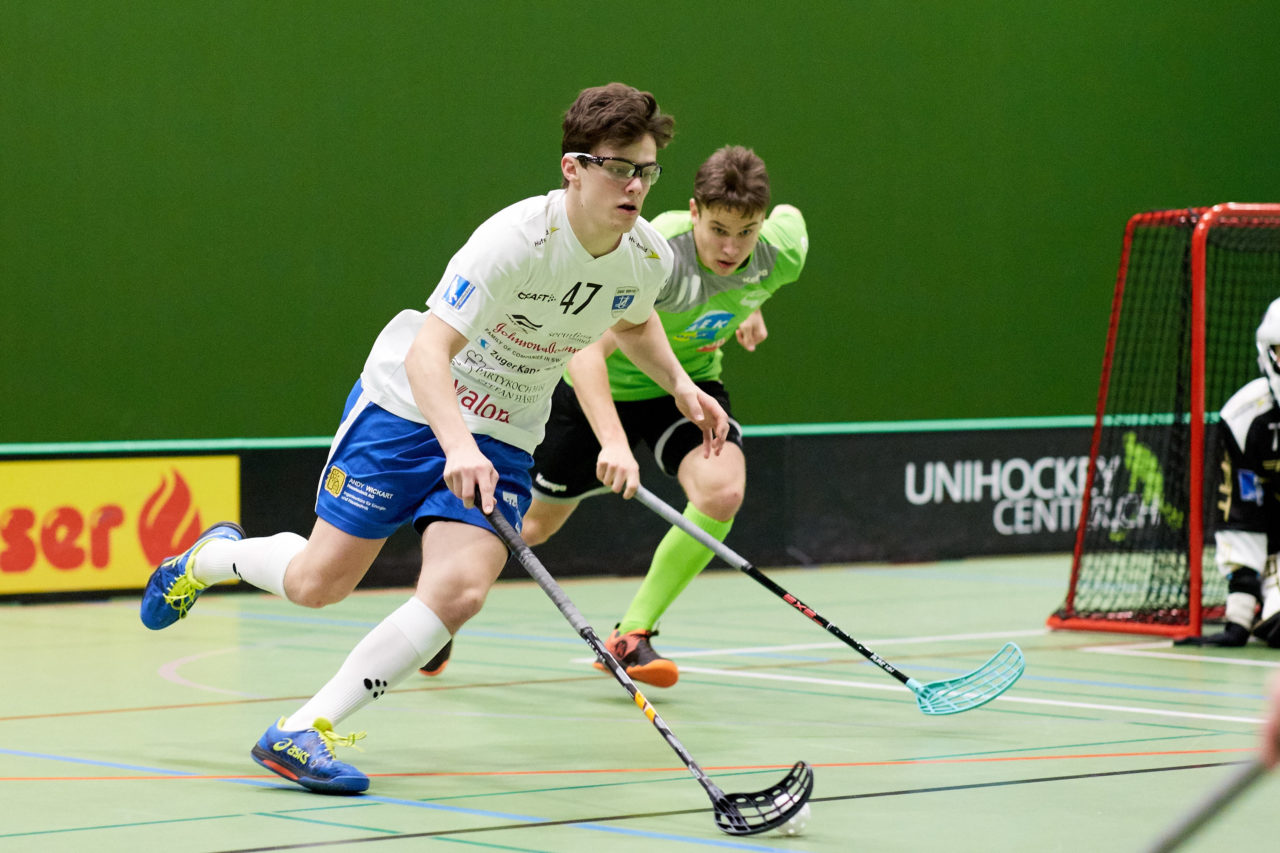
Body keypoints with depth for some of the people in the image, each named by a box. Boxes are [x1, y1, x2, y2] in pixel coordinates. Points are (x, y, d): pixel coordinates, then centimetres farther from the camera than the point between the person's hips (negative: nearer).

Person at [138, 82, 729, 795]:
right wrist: (457, 446, -48)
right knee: (317, 583, 2)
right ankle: (212, 557, 37)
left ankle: (305, 731, -11)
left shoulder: (649, 258, -8)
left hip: (502, 438, 5)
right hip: (409, 406, -5)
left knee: (458, 592, -19)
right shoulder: (516, 239, -28)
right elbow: (429, 349, -34)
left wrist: (680, 384, 7)